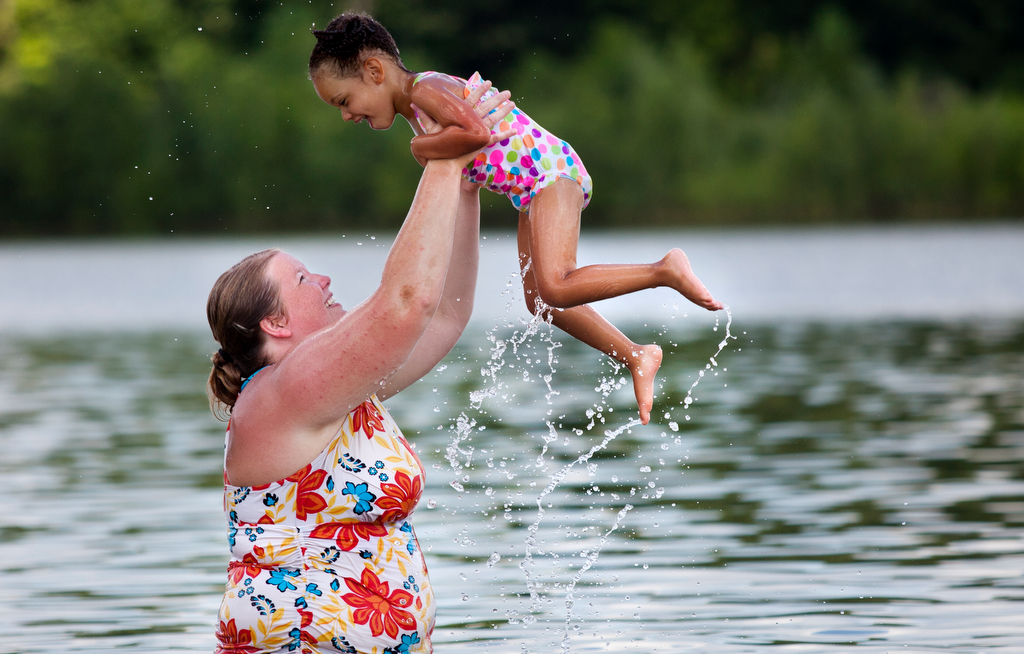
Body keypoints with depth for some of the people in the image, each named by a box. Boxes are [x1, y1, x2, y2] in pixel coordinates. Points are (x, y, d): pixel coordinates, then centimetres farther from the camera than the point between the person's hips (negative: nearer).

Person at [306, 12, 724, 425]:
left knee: (555, 288, -22)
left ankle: (666, 271, -11)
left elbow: (474, 131, -35)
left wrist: (422, 147, -19)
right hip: (532, 190, 11)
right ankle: (636, 358, 23)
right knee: (538, 300, 14)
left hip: (552, 172, -11)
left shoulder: (427, 91, -18)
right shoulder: (413, 107, 14)